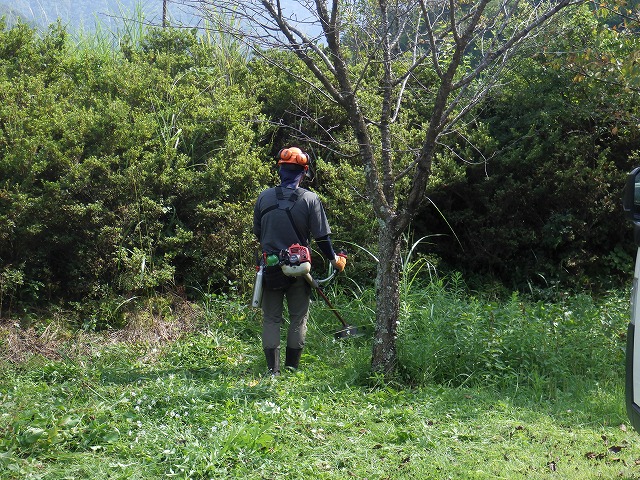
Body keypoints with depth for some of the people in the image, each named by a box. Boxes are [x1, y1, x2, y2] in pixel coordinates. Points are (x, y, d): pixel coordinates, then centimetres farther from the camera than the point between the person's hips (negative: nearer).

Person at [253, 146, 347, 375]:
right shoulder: (310, 199, -8)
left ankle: (273, 369, 6)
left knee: (271, 318, 9)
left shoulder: (264, 197, -1)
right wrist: (334, 259, 11)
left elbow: (257, 232, 10)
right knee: (298, 318, 11)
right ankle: (291, 368, 13)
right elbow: (321, 236, -5)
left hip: (270, 267, 1)